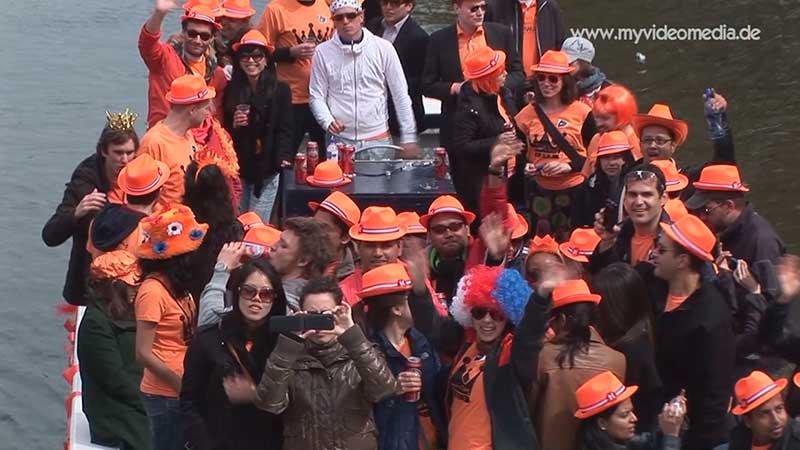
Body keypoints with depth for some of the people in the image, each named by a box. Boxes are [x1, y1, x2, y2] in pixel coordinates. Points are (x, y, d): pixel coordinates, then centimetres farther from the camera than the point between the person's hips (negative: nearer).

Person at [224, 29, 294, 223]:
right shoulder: (231, 90, 7)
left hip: (266, 171, -3)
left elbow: (284, 130, -4)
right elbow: (223, 131, 12)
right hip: (237, 169, 3)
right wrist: (234, 126, -10)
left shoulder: (280, 90, -1)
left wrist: (283, 158, -19)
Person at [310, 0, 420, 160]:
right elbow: (317, 96, 4)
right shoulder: (323, 52, 1)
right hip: (339, 140, 0)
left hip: (378, 139, 0)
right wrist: (328, 121, -16)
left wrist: (409, 137, 1)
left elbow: (400, 95, 3)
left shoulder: (383, 49, 0)